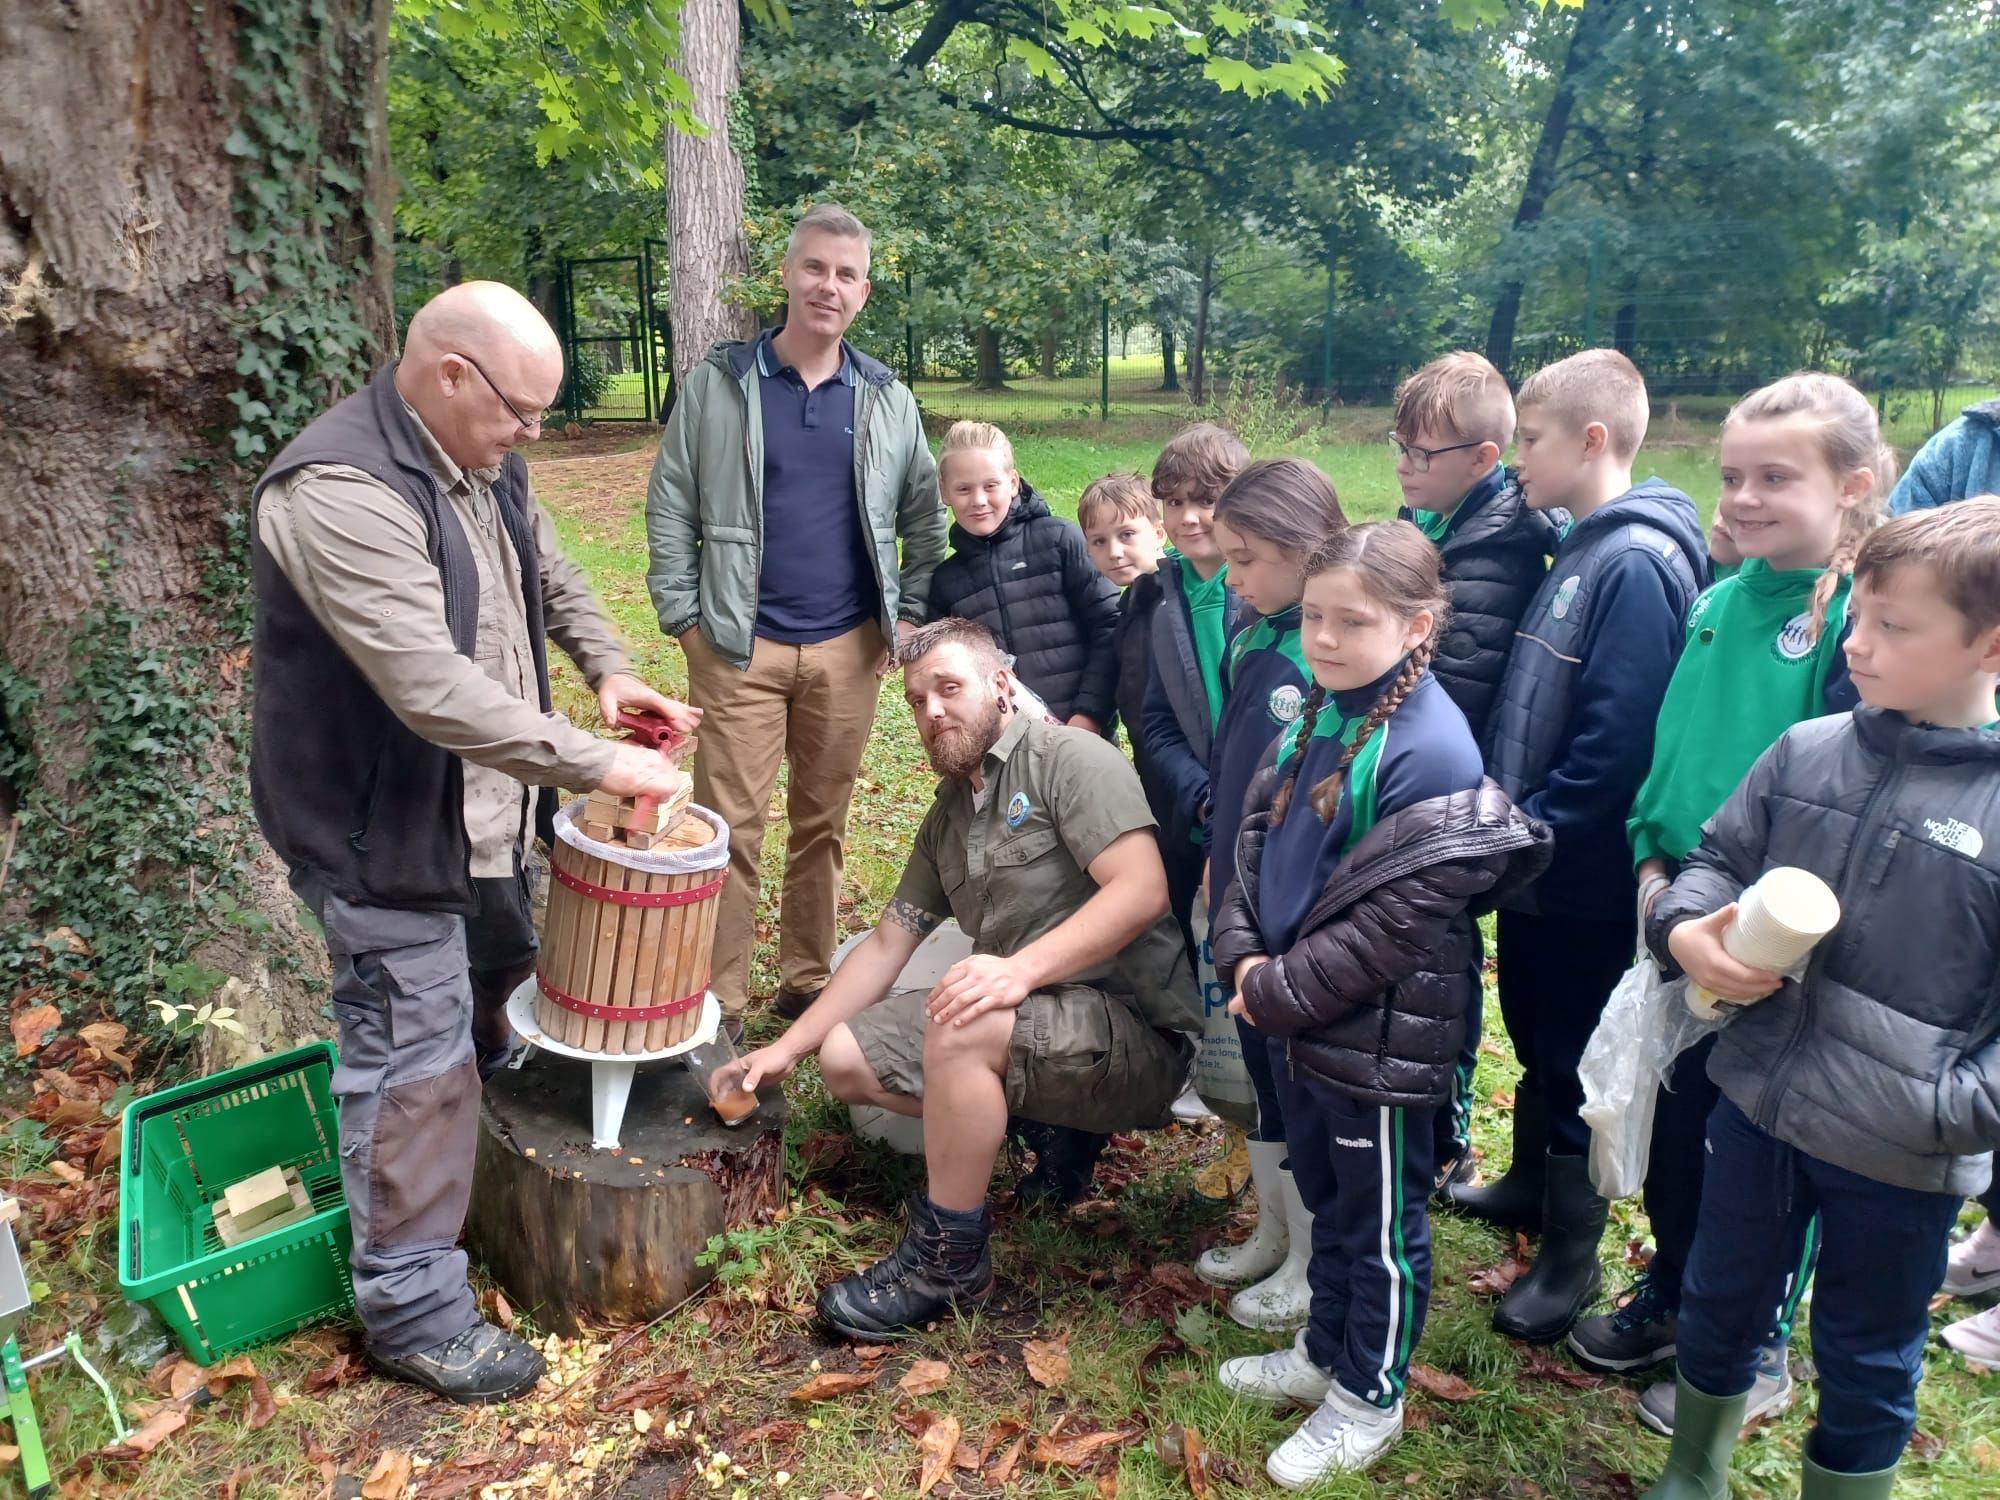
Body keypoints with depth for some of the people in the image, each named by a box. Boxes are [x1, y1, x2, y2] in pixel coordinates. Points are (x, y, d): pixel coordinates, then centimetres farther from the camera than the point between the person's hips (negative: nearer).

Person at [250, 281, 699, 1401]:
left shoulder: (486, 465, 2)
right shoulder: (342, 493, -29)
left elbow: (551, 575, 17)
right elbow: (434, 687, -35)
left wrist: (608, 670, -1)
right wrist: (598, 765, -30)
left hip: (482, 814, 9)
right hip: (383, 836, -9)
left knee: (490, 992, 28)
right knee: (414, 1067, 1)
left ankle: (495, 1140, 55)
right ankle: (414, 1311, 18)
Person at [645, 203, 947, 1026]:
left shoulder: (888, 400, 7)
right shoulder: (716, 384, 0)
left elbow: (925, 516, 13)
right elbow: (670, 507, 1)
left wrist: (911, 613, 4)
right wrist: (682, 615, -5)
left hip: (849, 648, 3)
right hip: (740, 647, -2)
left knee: (823, 823, 12)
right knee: (732, 828, 0)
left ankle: (808, 982, 26)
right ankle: (720, 1004, 12)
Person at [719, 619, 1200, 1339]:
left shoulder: (1069, 758, -9)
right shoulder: (948, 816, 16)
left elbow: (1141, 890, -22)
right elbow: (888, 943, 18)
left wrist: (1021, 968, -32)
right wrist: (786, 1048, 13)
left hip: (1138, 1030, -9)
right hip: (1033, 1024, 9)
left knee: (957, 1032, -32)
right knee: (845, 1057, 3)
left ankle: (949, 1260, -11)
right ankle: (1052, 1127, 5)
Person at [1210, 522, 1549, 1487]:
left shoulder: (1431, 749, -23)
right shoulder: (1315, 715, 3)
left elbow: (1398, 916, -25)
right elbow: (1258, 837, 8)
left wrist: (1280, 993, -18)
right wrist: (1244, 954, -7)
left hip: (1378, 1037, -8)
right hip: (1300, 1022, 8)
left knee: (1381, 1221, 13)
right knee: (1326, 1198, 25)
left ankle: (1370, 1400, 33)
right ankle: (1324, 1353, 45)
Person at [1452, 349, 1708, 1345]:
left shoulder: (1636, 564, -21)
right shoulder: (1578, 549, 8)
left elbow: (1616, 741, -26)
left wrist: (1528, 830, -18)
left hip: (1584, 879, -8)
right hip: (1534, 861, 9)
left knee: (1573, 1058, 7)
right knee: (1534, 1035, 24)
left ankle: (1571, 1257, 25)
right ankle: (1530, 1185, 45)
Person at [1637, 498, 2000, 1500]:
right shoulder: (1806, 753, -4)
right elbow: (1717, 857, 7)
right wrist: (1685, 928, -11)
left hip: (1901, 1156, -4)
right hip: (1757, 1101, 4)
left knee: (1867, 1359, 19)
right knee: (1721, 1304, 23)